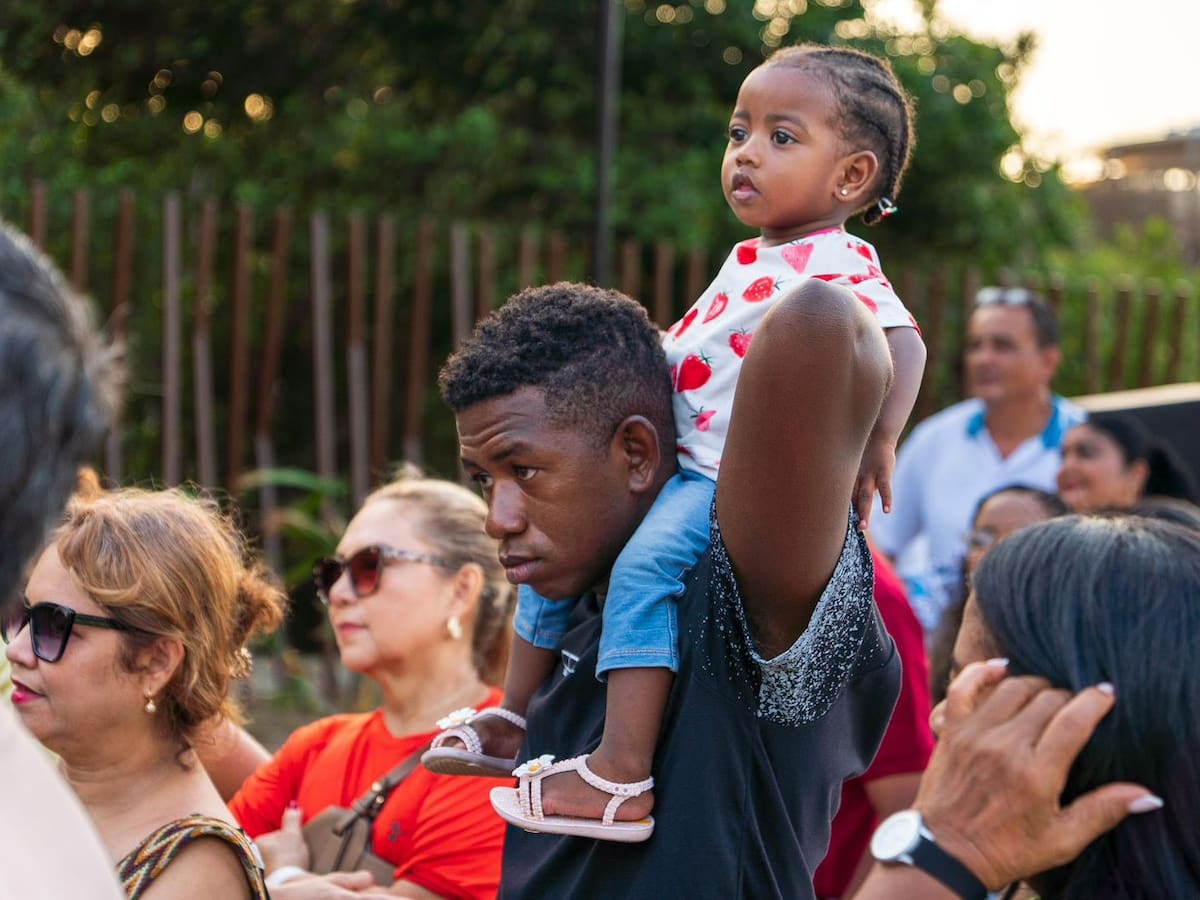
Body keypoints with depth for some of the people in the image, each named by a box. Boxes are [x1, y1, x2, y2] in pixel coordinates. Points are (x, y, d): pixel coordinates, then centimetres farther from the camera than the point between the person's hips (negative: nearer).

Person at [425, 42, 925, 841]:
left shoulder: (840, 265, -10)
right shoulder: (750, 261, 19)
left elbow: (903, 342, -25)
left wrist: (876, 444, -37)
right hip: (685, 469, 10)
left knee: (643, 565, -32)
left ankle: (623, 772, -35)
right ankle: (514, 722, 27)